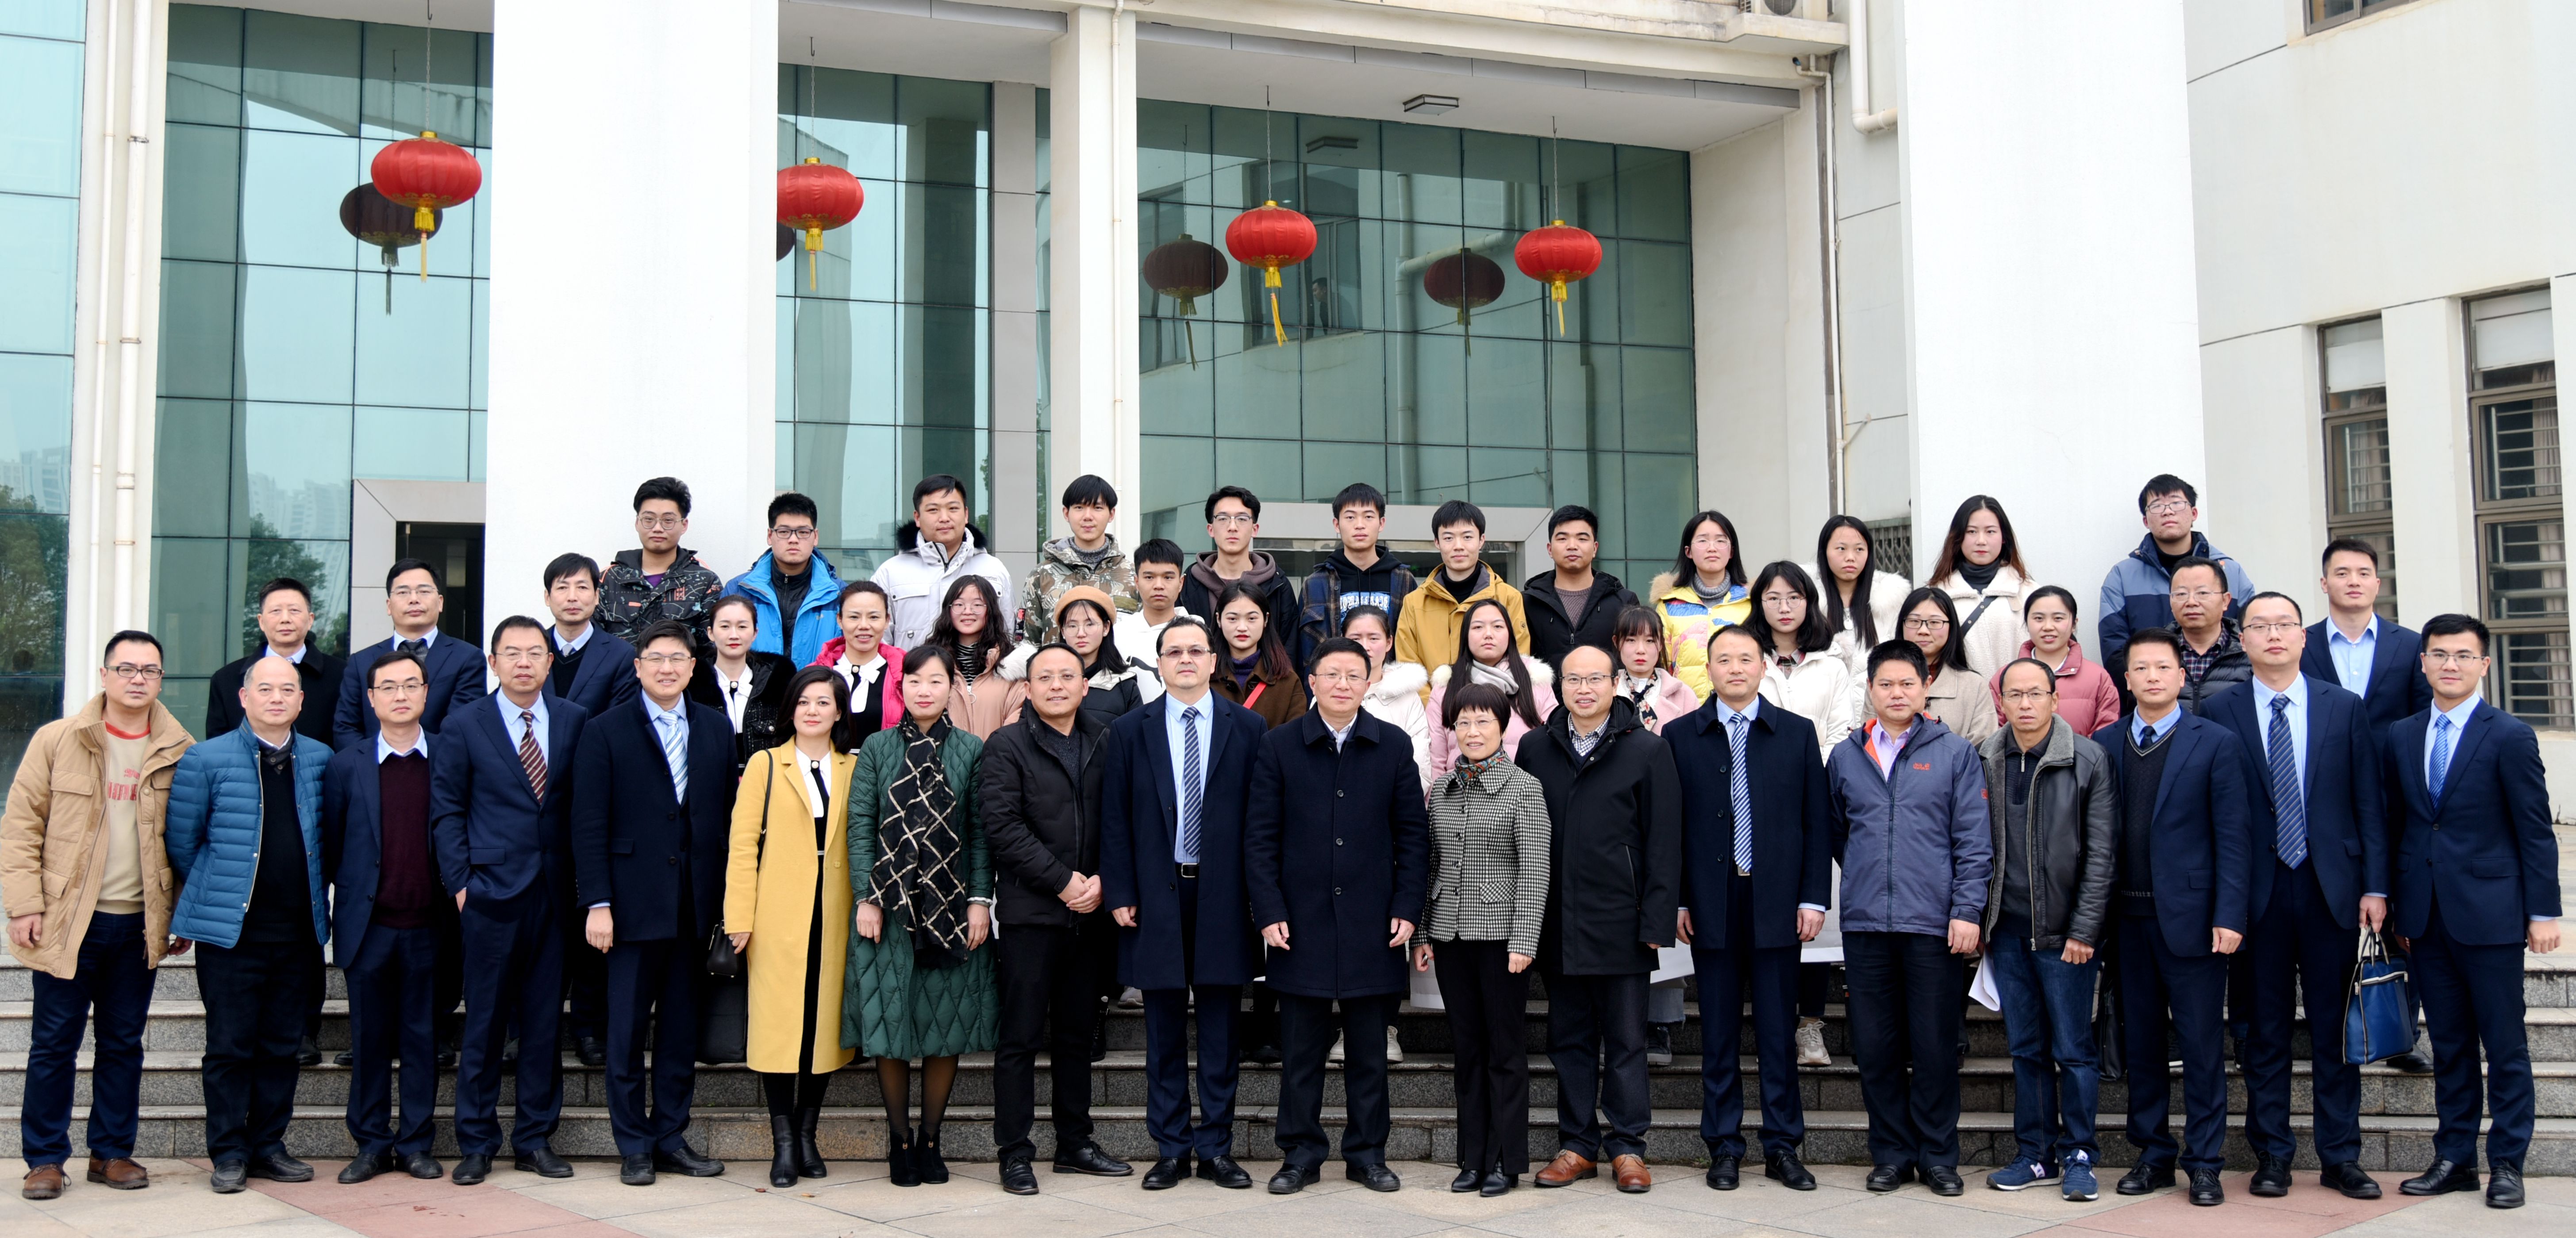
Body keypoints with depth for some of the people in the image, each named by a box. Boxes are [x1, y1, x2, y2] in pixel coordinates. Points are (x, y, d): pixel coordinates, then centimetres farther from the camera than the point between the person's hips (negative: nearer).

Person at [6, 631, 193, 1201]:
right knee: (53, 1044, 4)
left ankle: (112, 1152, 20)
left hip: (140, 924, 2)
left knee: (123, 1044, 10)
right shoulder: (58, 741, -1)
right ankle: (45, 1159, 14)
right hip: (67, 919, -1)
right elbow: (21, 826, 0)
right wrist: (24, 905, -6)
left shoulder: (181, 752, 3)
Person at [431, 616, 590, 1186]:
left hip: (554, 892, 2)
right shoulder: (466, 728, 2)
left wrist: (583, 879, 1)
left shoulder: (574, 721, 7)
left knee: (545, 1021, 7)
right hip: (492, 893, -2)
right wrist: (459, 883, -4)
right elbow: (446, 812, 3)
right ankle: (476, 1144, 12)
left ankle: (535, 1139, 17)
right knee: (484, 1022, 2)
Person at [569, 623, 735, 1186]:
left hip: (696, 904, 3)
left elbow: (728, 814, 9)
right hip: (634, 902, -3)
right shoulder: (606, 731, 0)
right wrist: (597, 903, -10)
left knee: (682, 1028, 9)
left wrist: (726, 899, 3)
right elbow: (589, 825, -4)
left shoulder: (717, 729, 10)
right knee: (628, 1029, 2)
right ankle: (634, 1146, 11)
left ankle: (672, 1138, 18)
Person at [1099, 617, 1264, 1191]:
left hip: (1223, 894, 0)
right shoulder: (1130, 731, 5)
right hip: (1157, 894, 0)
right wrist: (1120, 895, -3)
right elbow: (1115, 819, 3)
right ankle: (1170, 1148, 15)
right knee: (1164, 1029, 7)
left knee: (1220, 1027, 5)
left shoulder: (1248, 728, 3)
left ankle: (1216, 1148, 13)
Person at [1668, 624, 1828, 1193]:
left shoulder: (1797, 733, 6)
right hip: (1712, 903, 0)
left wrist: (1814, 897, -2)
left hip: (1776, 901, 0)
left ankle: (1783, 1146, 12)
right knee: (1719, 1030, 6)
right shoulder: (1680, 736, 5)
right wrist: (1674, 901, -3)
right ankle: (1724, 1147, 13)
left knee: (1779, 1029, 4)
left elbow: (1816, 822, 4)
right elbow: (1670, 826, 3)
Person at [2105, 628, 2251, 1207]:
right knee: (2140, 1043, 10)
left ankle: (2204, 1163, 11)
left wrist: (2229, 916, -12)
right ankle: (2153, 1154, 21)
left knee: (2201, 1046, 2)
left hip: (2191, 917, -3)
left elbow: (2233, 835, -5)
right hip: (2129, 917, 3)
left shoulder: (2214, 742, -1)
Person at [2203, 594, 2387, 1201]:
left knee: (2334, 1027, 6)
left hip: (2332, 887, 1)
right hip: (2259, 890, -1)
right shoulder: (2220, 712, 2)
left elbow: (2368, 804, 4)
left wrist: (2375, 887, -2)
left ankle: (2341, 1156, 14)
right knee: (2266, 1030, 5)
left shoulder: (2345, 708, 6)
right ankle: (2272, 1155, 13)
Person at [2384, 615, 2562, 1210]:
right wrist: (2396, 907, 9)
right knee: (2449, 1045, 11)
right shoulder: (2399, 738, 9)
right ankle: (2454, 1159, 18)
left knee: (2504, 1045, 3)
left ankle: (2506, 1164, 11)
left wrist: (2543, 912, -7)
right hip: (2426, 915, 4)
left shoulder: (2510, 736, -4)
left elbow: (2536, 832, -4)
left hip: (2489, 913, -4)